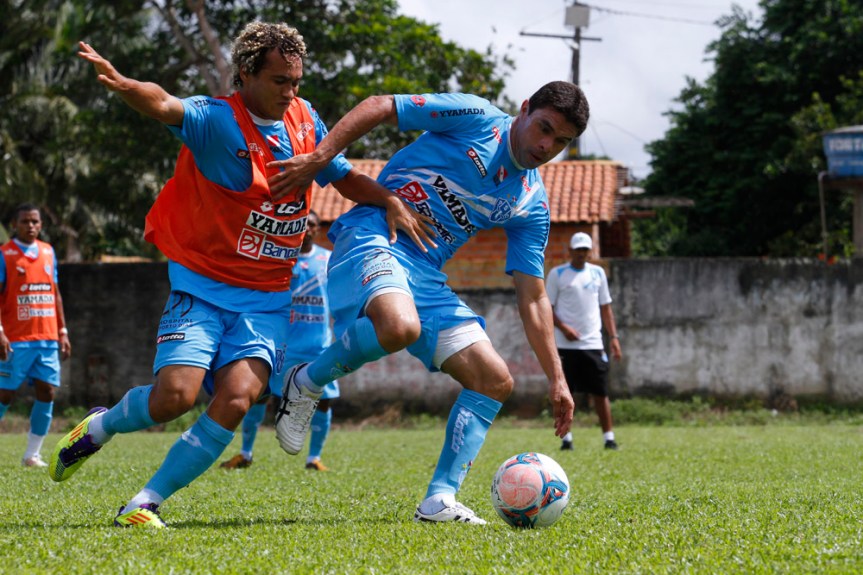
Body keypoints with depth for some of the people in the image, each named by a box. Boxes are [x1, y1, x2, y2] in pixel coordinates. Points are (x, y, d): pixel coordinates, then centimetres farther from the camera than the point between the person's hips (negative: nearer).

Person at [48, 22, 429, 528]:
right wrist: (122, 84, -56)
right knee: (176, 395, -20)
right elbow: (165, 106, -34)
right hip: (203, 286, -4)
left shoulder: (305, 121, 6)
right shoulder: (217, 120, -13)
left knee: (236, 399, -18)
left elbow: (345, 177, 20)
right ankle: (100, 426, 16)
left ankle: (145, 504, -6)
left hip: (267, 298, 4)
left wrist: (391, 203, 1)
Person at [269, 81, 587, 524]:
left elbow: (532, 299, 14)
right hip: (372, 236, -7)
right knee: (399, 326, -38)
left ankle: (440, 500, 0)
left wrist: (556, 379, 7)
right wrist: (319, 158, -18)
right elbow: (379, 107, -5)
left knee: (495, 381, -2)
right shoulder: (476, 119, -4)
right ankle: (306, 383, -10)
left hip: (427, 274, 7)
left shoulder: (532, 204, 12)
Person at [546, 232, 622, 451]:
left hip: (593, 343, 2)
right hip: (566, 344, -2)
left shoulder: (597, 273, 12)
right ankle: (566, 438, 7)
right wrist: (563, 328, -14)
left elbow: (605, 308, 16)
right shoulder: (557, 274, 2)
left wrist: (613, 336, 7)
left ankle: (609, 437, 3)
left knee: (600, 392, 0)